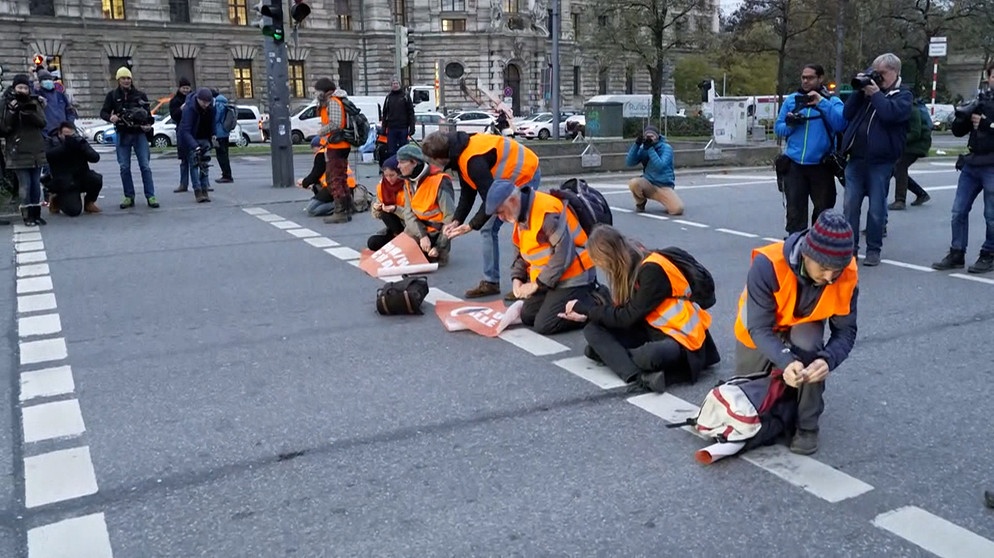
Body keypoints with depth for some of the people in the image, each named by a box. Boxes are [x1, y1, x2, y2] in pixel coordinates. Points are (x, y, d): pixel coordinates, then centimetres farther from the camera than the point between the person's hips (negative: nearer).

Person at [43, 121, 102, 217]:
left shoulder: (79, 141, 3)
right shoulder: (52, 142, -3)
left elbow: (95, 157, -9)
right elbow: (47, 155, -25)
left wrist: (83, 147, -26)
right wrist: (65, 146, -34)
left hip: (81, 177, 3)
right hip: (65, 184, -3)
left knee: (97, 179, -30)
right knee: (74, 210, -22)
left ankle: (89, 202, 1)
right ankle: (57, 199, 15)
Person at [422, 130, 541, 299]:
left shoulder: (473, 160, -33)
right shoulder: (460, 153, -3)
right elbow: (467, 193, 5)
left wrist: (471, 226, -25)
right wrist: (456, 220, -3)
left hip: (525, 175, -10)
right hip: (506, 179, 10)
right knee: (488, 228, 7)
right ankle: (490, 282, 13)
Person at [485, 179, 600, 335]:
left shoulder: (547, 212, -26)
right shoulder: (521, 213, 6)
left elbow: (564, 255, -27)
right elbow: (520, 252, 16)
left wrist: (538, 284, -20)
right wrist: (517, 278, -1)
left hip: (572, 278, -10)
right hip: (547, 279, 10)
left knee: (543, 325, -13)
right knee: (527, 317, 11)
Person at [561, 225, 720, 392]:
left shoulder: (652, 269, -21)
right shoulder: (631, 265, 4)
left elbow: (628, 317, -18)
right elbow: (621, 311, 9)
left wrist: (583, 307, -11)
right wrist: (587, 315, -2)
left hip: (680, 337, -9)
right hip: (650, 331, 9)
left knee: (650, 356, -42)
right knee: (592, 330, -11)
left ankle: (608, 352, -12)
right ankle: (640, 376, -27)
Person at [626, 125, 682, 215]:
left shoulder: (666, 148, -6)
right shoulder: (643, 149, 5)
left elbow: (660, 167, -22)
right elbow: (629, 163, -9)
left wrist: (650, 148, -24)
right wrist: (637, 144, -17)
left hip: (664, 187, -3)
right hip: (648, 184, 3)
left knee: (678, 209, -25)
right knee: (633, 183, -31)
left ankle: (667, 201, 11)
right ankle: (641, 202, 1)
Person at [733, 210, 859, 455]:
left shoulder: (848, 276, -31)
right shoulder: (768, 264, -42)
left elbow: (846, 331, -23)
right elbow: (759, 328, -37)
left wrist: (827, 360, -44)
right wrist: (785, 362, -55)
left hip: (805, 325, 1)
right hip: (760, 327, 0)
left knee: (809, 348, -35)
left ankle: (808, 426, -14)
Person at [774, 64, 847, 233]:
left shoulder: (832, 101, 3)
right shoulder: (791, 100, 9)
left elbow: (841, 124, -15)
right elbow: (778, 128, 9)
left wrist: (822, 102, -19)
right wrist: (789, 125, -12)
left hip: (821, 165, -1)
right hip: (794, 164, 1)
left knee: (823, 209, 9)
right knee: (795, 210, 0)